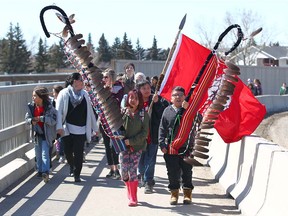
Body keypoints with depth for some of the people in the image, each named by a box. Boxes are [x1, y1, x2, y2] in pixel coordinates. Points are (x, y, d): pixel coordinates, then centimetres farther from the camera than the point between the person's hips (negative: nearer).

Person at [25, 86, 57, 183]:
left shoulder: (49, 107, -15)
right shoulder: (31, 107, 0)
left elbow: (53, 120, -21)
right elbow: (27, 118, 6)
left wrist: (40, 118, -26)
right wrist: (31, 120, -16)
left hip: (46, 134, -6)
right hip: (37, 133, 6)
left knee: (45, 153, -12)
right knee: (38, 154, 14)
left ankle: (45, 172, -15)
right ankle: (40, 170, 27)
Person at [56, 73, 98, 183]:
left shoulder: (84, 94, 6)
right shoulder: (64, 93, -4)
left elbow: (90, 111, 11)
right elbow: (59, 110, -8)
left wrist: (94, 127, 12)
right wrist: (59, 126, -18)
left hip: (81, 129, 1)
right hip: (67, 128, -1)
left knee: (78, 153, -4)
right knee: (68, 151, 7)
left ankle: (77, 174, 5)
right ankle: (72, 167, 35)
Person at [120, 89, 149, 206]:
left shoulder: (143, 114, -2)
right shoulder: (123, 112, 2)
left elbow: (145, 132, -6)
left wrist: (131, 141, -14)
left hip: (137, 146, -2)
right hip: (123, 145, 2)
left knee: (132, 171, -8)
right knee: (124, 171, -4)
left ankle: (133, 198, 1)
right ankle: (130, 192, 24)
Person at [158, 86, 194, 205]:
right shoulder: (167, 110, 6)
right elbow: (162, 128, 6)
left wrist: (187, 109, -21)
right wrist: (162, 144, -2)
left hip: (187, 146, -1)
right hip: (171, 147, 1)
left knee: (187, 171, 7)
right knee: (173, 172, 6)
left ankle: (187, 193, 20)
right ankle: (174, 193, 19)